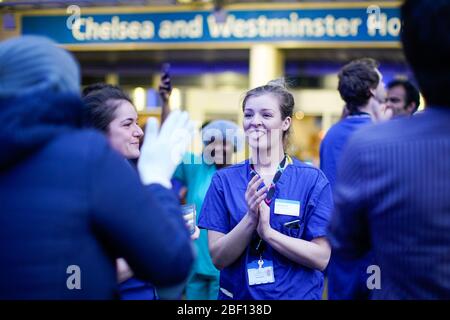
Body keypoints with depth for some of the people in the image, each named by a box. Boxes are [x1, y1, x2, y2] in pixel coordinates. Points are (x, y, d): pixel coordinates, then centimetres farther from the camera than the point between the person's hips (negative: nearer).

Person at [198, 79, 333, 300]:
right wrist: (251, 218, -23)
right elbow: (218, 258, -9)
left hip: (298, 294, -1)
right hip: (238, 293, 1)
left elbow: (321, 258, -12)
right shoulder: (224, 180, -5)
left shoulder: (312, 180, -8)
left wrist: (268, 232, -22)